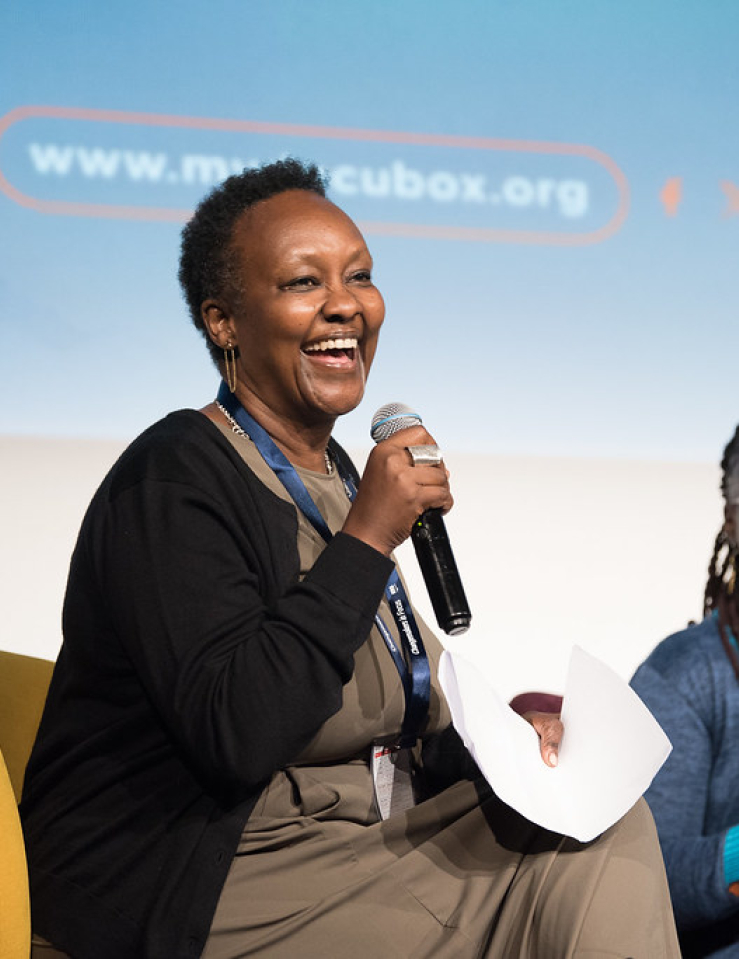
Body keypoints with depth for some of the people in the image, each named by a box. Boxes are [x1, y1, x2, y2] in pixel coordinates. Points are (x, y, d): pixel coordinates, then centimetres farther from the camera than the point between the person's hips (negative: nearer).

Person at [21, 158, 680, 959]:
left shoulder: (335, 474, 13)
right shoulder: (172, 480, -15)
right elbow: (235, 736, -26)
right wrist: (366, 539, -22)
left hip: (359, 848, 9)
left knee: (609, 825, -4)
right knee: (559, 883, -17)